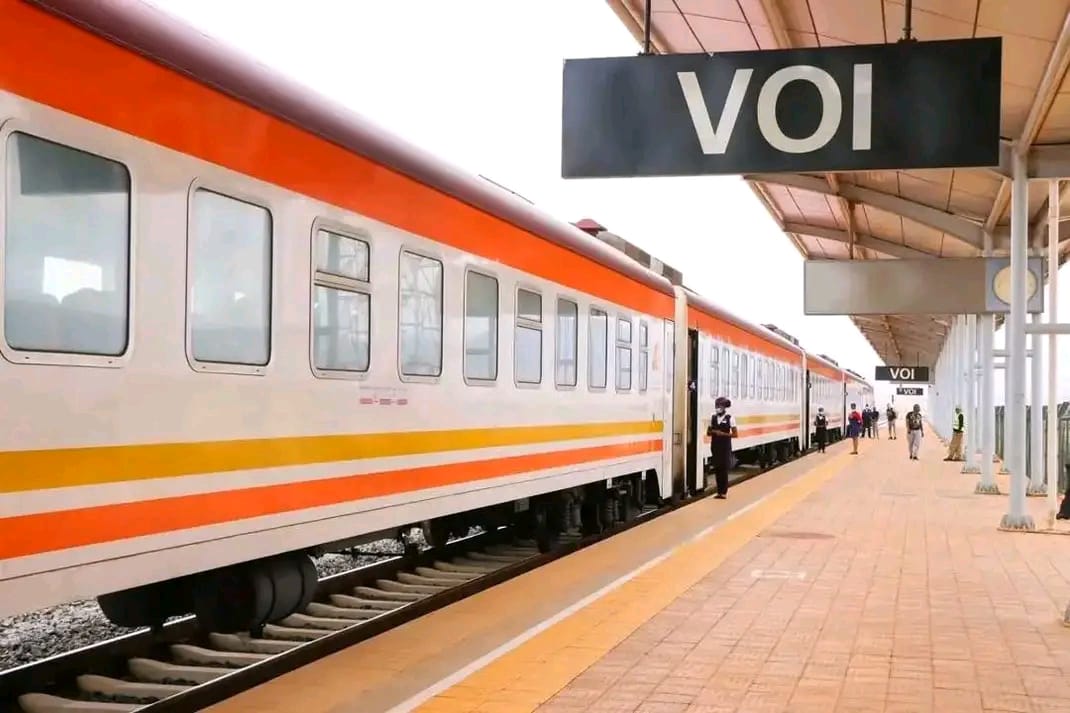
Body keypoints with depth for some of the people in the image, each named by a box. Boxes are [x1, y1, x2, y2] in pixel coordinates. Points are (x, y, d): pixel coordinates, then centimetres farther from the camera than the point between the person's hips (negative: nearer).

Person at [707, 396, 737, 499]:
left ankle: (724, 492, 2)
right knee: (717, 469, 6)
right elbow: (708, 432, 13)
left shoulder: (729, 418, -6)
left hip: (725, 447, -4)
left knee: (724, 469, -2)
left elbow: (735, 435, -6)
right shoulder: (713, 418, 6)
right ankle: (719, 491, 13)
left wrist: (723, 434, -18)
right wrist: (714, 432, -9)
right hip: (715, 447, 4)